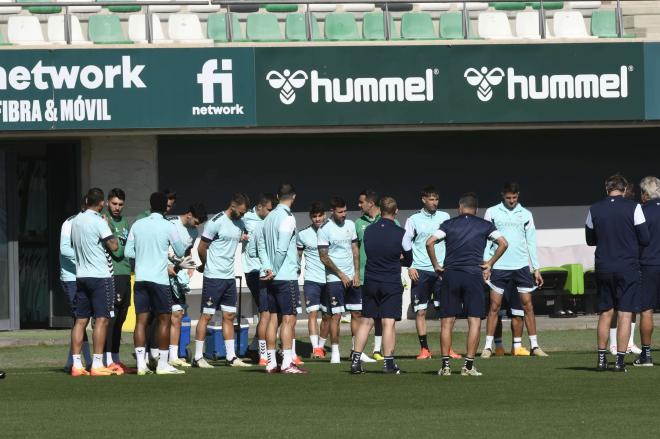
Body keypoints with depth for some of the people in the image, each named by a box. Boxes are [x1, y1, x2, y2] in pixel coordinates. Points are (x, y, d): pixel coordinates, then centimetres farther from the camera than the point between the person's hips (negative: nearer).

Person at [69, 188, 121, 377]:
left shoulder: (76, 221, 10)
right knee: (102, 319, -5)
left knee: (81, 320, 7)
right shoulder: (98, 222, -13)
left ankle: (76, 364, 4)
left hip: (81, 275, 7)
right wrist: (111, 232, 1)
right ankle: (97, 365, -10)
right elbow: (113, 246, -15)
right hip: (100, 276, -7)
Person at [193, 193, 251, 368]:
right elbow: (202, 248, -8)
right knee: (206, 315, -4)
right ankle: (198, 357, -1)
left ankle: (231, 357, 12)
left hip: (230, 277, 7)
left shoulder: (240, 223, 11)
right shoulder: (216, 222, -13)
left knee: (229, 316, 8)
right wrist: (206, 266, 7)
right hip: (213, 277, -7)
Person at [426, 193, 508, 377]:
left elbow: (430, 242, -2)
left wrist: (436, 265, 8)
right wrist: (489, 264, 7)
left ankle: (445, 365, 1)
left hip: (450, 274, 1)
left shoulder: (449, 224, 9)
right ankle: (468, 365, -4)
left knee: (447, 322, 5)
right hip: (474, 275, -1)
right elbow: (503, 243, 0)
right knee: (475, 321, 2)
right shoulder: (485, 225, 9)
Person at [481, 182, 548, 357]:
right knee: (494, 306, -2)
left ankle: (534, 346, 4)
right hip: (499, 266, -2)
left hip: (521, 265, 2)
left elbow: (531, 242, 11)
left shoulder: (525, 215, 9)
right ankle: (488, 346, 0)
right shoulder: (492, 213, 3)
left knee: (527, 305, 1)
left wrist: (536, 268, 8)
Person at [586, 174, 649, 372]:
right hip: (628, 268, -3)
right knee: (625, 314, 0)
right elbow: (644, 239, -4)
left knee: (605, 313, 14)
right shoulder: (633, 208, -7)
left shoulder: (595, 209, 2)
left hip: (603, 268, 3)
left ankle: (601, 358, 14)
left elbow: (590, 240, 13)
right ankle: (620, 360, -4)